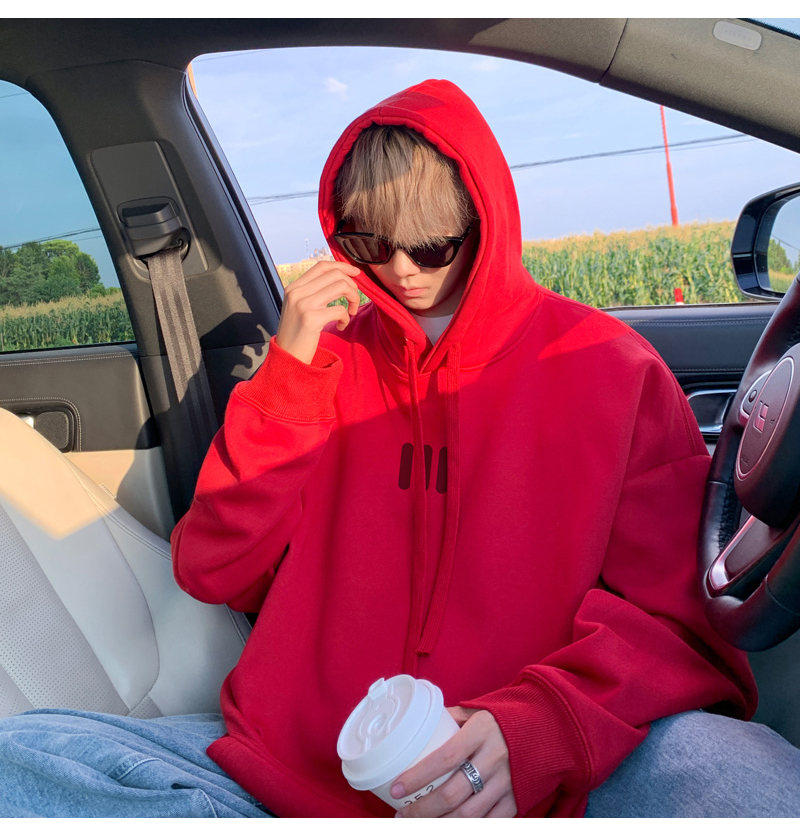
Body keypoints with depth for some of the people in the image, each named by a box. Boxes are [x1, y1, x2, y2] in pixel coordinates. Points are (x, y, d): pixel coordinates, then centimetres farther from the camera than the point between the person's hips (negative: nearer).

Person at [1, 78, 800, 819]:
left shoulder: (608, 366, 4)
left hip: (521, 777, -4)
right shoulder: (327, 356, 12)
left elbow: (673, 617, -2)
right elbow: (212, 572, 6)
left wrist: (532, 729, -22)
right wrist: (287, 374, -4)